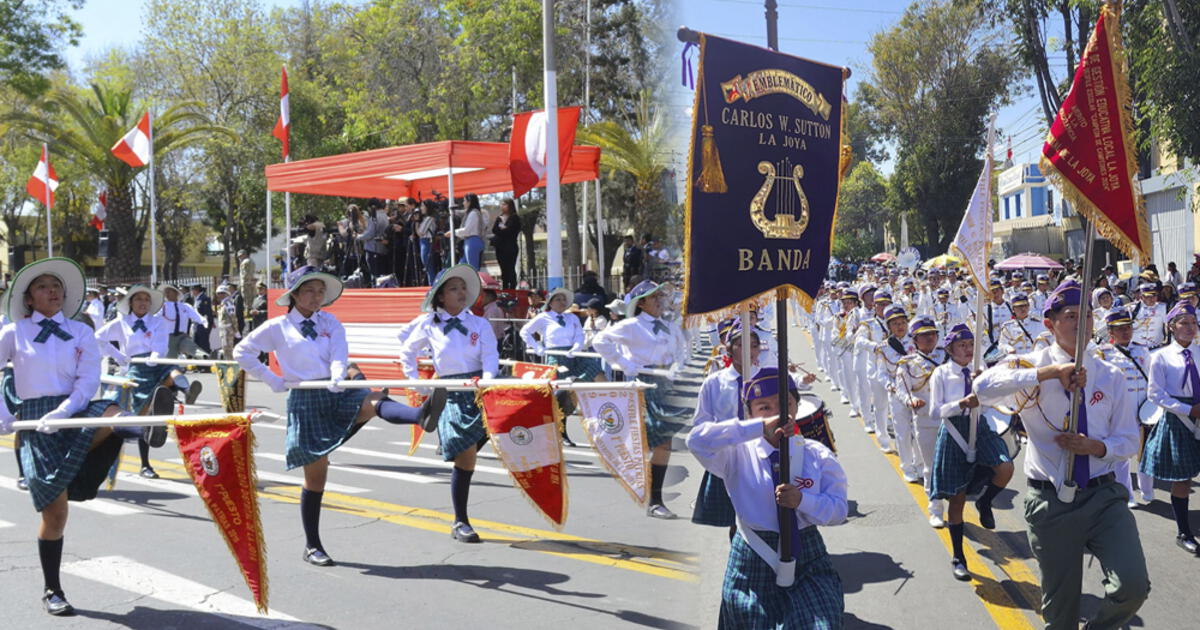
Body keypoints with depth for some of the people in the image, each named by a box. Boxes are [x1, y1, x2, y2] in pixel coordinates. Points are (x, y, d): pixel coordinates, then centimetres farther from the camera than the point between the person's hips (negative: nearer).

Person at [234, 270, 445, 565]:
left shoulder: (330, 322, 11)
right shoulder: (278, 327, 5)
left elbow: (339, 353, -5)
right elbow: (241, 352, 10)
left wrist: (338, 375, -27)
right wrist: (273, 380, 2)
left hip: (336, 394, 2)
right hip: (305, 401, -2)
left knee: (374, 402, -31)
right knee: (316, 473, 2)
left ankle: (421, 415, -63)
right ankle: (312, 546, 15)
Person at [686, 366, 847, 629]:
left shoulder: (818, 455, 1)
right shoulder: (739, 454, -7)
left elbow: (839, 509, -1)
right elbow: (696, 440, -26)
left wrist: (802, 501, -23)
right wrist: (761, 427, -32)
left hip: (807, 557, 2)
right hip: (753, 561, -2)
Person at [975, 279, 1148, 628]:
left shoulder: (1111, 377, 5)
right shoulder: (1032, 366, -5)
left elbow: (1129, 441, 10)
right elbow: (984, 387, -25)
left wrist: (1096, 448, -12)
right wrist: (1049, 372, -31)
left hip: (1103, 495, 2)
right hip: (1050, 501, -2)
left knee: (1133, 585, -16)